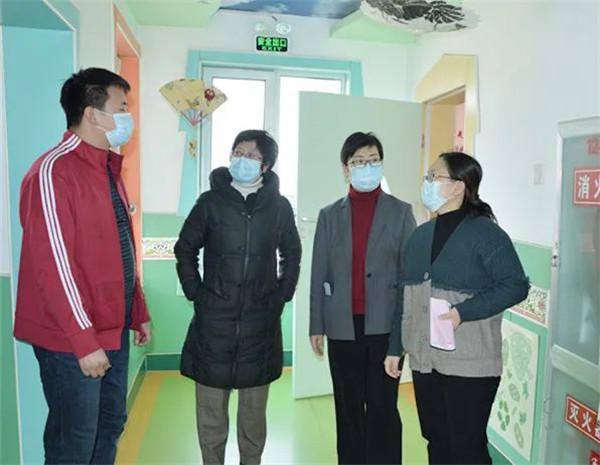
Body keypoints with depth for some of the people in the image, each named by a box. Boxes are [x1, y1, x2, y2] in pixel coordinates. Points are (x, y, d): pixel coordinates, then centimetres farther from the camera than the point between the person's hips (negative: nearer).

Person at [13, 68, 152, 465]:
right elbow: (53, 265, -21)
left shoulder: (109, 169, 11)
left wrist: (139, 313, 15)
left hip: (114, 331, 8)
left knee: (110, 427, 20)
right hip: (72, 341, -8)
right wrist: (84, 341, -20)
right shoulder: (52, 172, -17)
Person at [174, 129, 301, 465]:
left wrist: (282, 295, 4)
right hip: (214, 319, 0)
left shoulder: (279, 206, 1)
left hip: (261, 321, 1)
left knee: (255, 406, 12)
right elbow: (185, 249, 6)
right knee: (211, 404, 8)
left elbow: (292, 254, 12)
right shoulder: (211, 201, -1)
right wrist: (196, 293, -1)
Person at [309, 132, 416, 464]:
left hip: (384, 325, -2)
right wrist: (316, 326, 4)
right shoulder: (330, 215, 7)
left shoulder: (400, 212, 2)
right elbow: (319, 274, 6)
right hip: (343, 326, 2)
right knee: (348, 409, 12)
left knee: (382, 408, 3)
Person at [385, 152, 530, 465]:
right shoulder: (420, 235, 8)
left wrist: (463, 313, -23)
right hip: (424, 361, 6)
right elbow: (406, 297, 11)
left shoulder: (485, 233, -9)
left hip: (469, 365, -5)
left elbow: (516, 286, -13)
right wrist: (395, 348, 12)